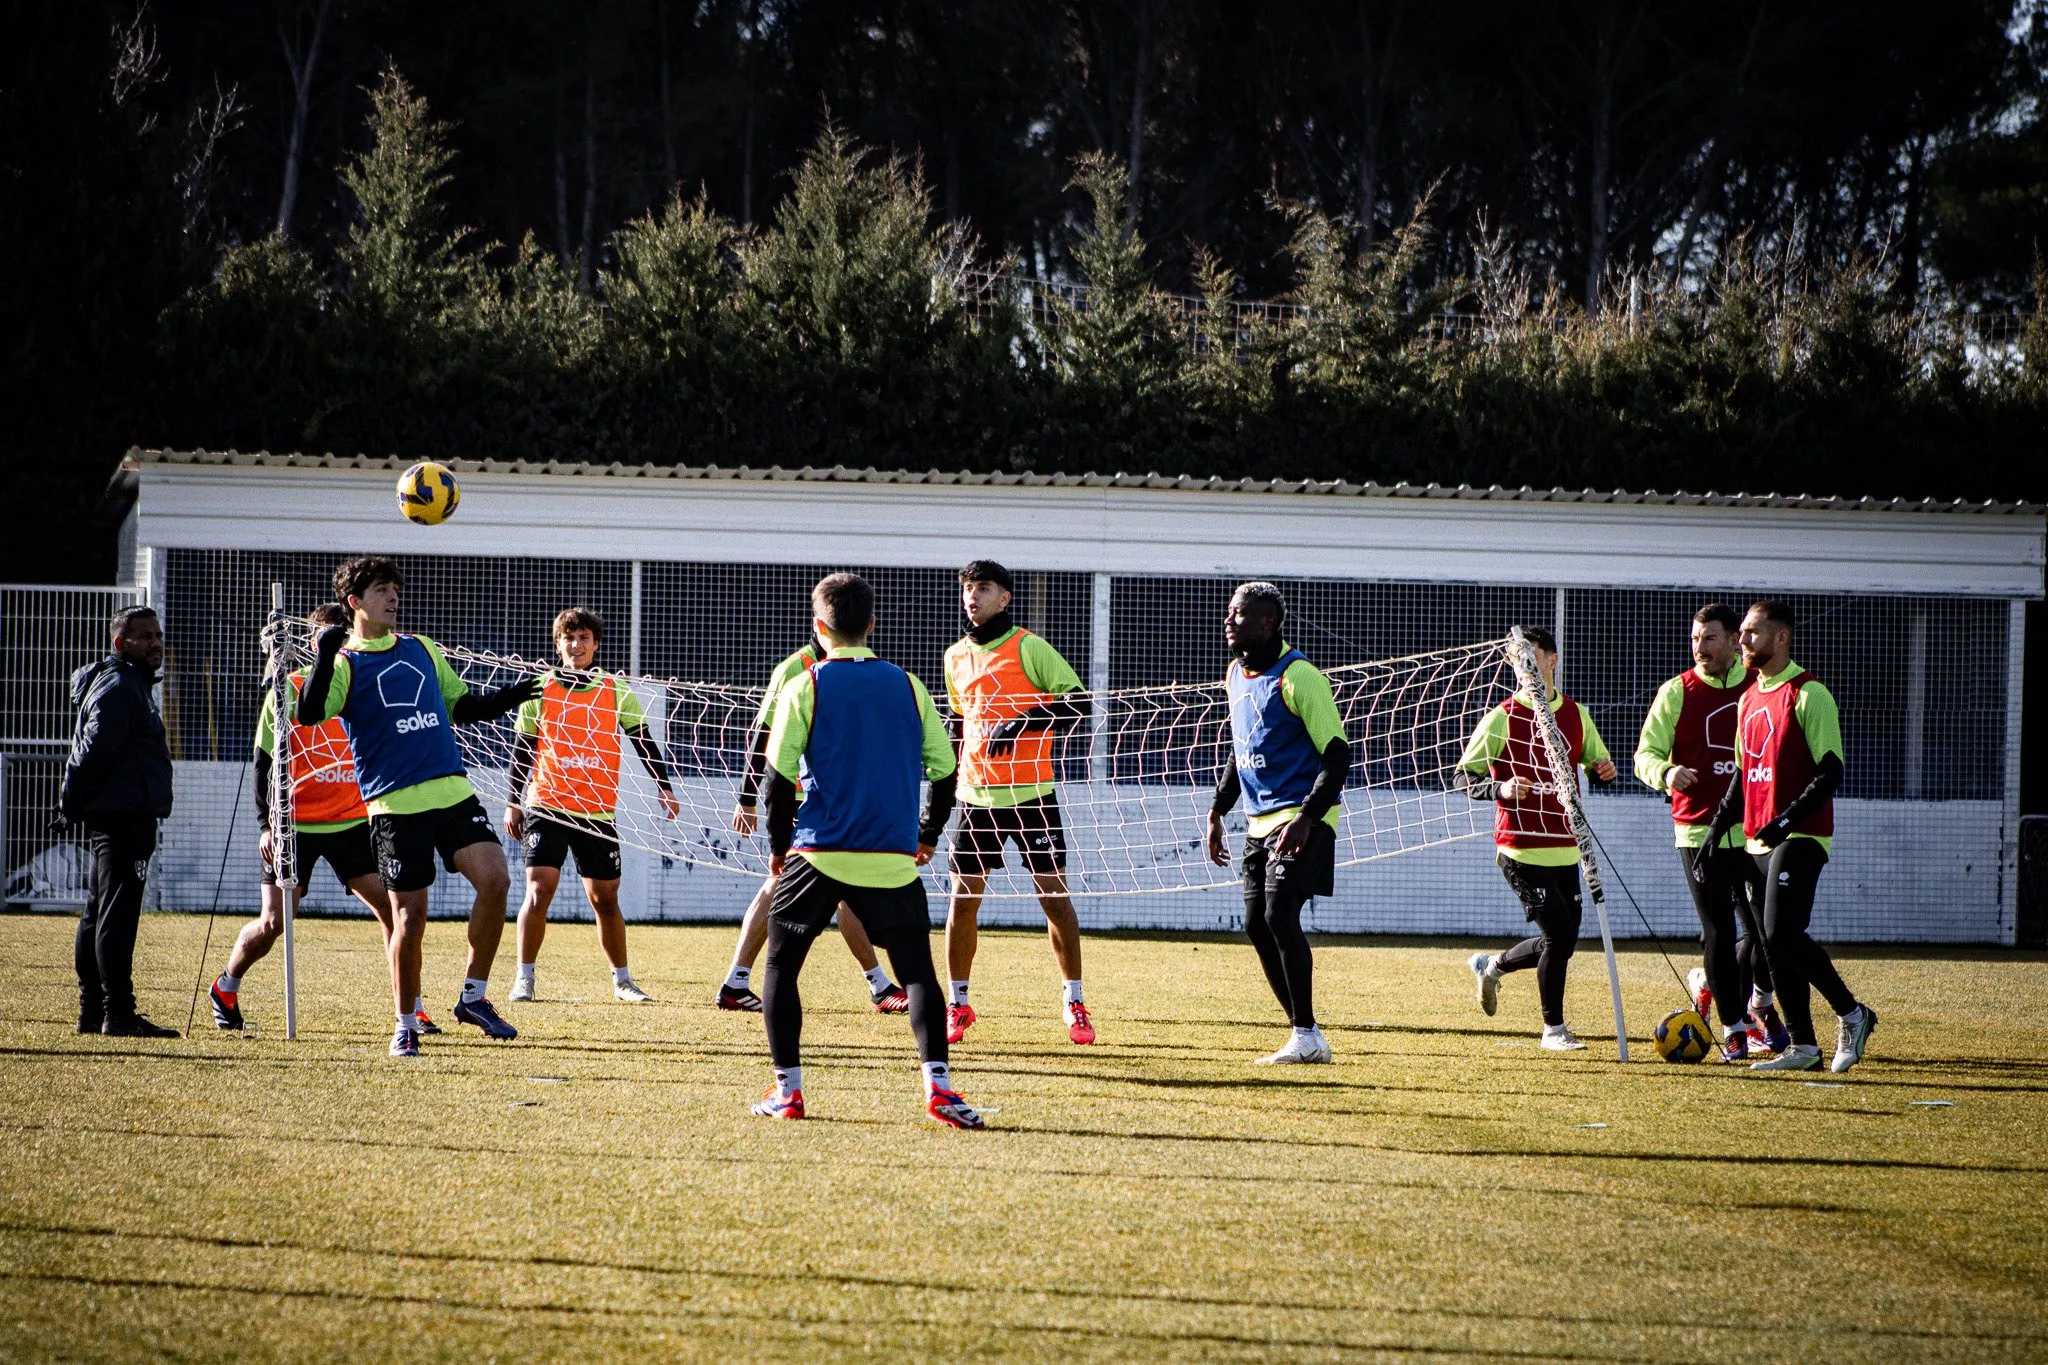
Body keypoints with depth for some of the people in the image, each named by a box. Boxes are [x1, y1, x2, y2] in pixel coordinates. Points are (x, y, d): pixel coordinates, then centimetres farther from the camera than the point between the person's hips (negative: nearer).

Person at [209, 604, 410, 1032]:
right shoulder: (288, 692, -4)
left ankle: (413, 1008, -3)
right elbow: (263, 763, -1)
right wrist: (266, 825, -8)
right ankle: (225, 989, 24)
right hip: (296, 824, -2)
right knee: (273, 922, -2)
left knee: (391, 905, -11)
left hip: (353, 821, 2)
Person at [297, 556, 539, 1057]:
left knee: (494, 878, -13)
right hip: (395, 803, -4)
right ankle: (405, 1025, 13)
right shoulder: (346, 663, 0)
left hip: (452, 791, 4)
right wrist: (324, 659, -30)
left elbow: (461, 704, 27)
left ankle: (474, 996, 1)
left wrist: (506, 699, 11)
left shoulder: (420, 649, 18)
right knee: (410, 917, -4)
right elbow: (309, 714, -17)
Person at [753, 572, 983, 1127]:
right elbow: (944, 770, 10)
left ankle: (787, 1090, 7)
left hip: (820, 853, -2)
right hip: (893, 860, 2)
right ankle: (937, 1083, -13)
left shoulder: (804, 689, -1)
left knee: (781, 966, 12)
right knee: (917, 972, 4)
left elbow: (779, 777, -4)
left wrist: (779, 847, 9)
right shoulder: (908, 686, 8)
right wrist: (928, 834, 25)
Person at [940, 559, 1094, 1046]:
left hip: (1031, 793, -4)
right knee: (963, 895, 0)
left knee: (1053, 891, -3)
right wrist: (949, 778, 18)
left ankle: (1073, 1002, 6)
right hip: (976, 795, 4)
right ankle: (957, 1003, 11)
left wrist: (1022, 723, -18)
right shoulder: (956, 657, 12)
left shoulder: (1028, 648, -5)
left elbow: (1074, 699, -7)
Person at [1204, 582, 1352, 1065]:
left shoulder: (1297, 677, -15)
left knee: (1279, 917, -18)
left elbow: (1337, 755, -16)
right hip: (1260, 820, 9)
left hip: (1300, 820, -9)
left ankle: (1306, 1037, -11)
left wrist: (1306, 819, -25)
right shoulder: (1237, 675, 12)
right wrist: (1217, 811, 21)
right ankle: (1306, 1038, 12)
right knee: (1257, 925, 5)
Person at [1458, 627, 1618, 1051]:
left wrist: (1604, 771, -5)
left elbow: (1598, 763, 19)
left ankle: (1492, 966, 35)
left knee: (1562, 943, 8)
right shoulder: (1503, 718, -5)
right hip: (1521, 849, -6)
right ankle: (1553, 1029, 6)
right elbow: (1466, 776, -3)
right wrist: (1501, 789, -22)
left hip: (1565, 849, 6)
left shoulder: (1575, 715, 8)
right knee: (1558, 934, -11)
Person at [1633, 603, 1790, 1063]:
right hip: (1699, 830, -2)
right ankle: (1733, 1028, 8)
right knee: (1719, 933, -2)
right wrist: (1666, 772, -24)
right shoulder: (1677, 692, 1)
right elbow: (1646, 753, -1)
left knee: (1764, 929, 0)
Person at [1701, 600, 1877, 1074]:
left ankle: (1852, 1014, -4)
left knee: (1782, 935, -17)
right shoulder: (1749, 700, 17)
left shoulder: (1808, 694, -9)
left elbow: (1830, 772, -14)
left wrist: (1788, 819, -25)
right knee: (1776, 943, 6)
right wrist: (1714, 834, 17)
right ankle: (1803, 1047, 10)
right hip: (1758, 840, 8)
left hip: (1800, 838, -8)